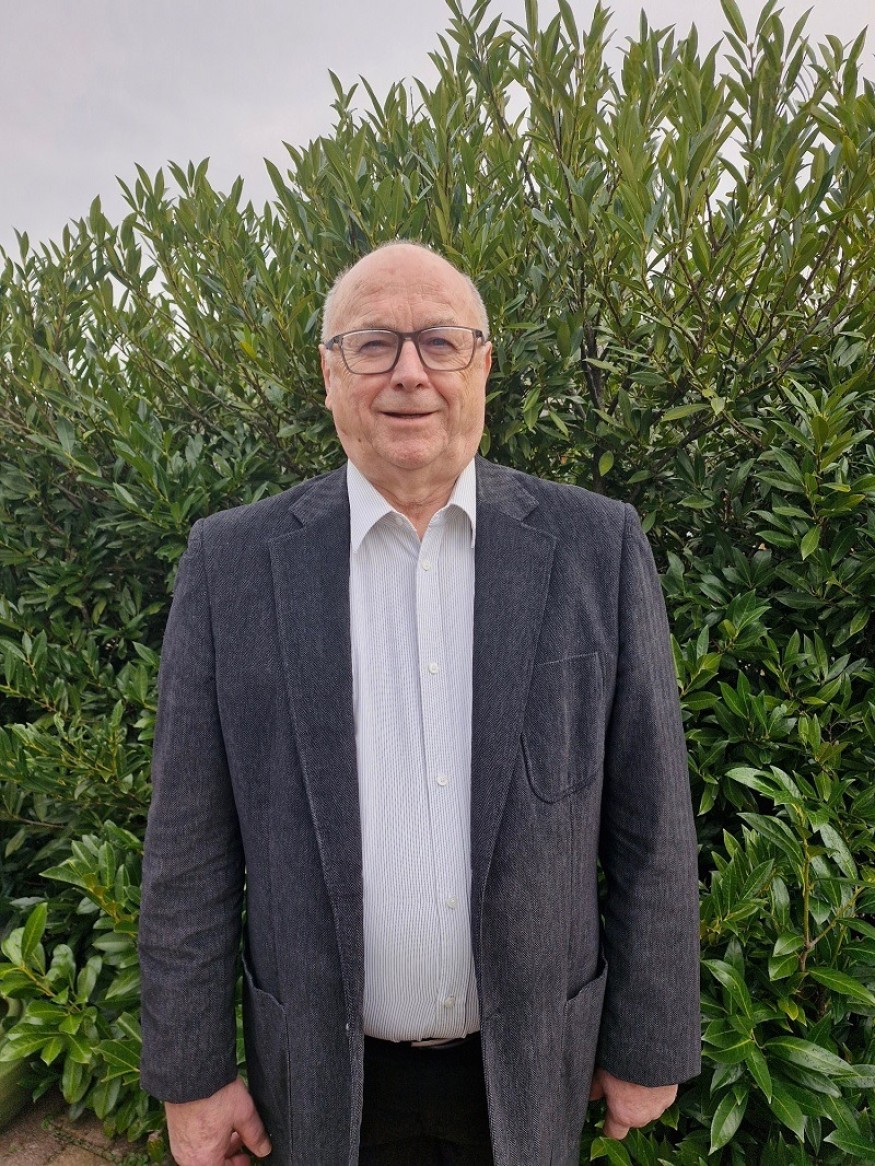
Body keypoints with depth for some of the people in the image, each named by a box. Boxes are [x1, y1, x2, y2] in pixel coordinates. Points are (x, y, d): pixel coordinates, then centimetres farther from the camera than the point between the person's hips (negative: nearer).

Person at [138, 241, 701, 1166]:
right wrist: (190, 1073, -1)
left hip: (531, 1060, 1)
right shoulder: (232, 561, -11)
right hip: (323, 1071, 1)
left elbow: (649, 824, -6)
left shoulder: (599, 547, -12)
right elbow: (190, 846, -6)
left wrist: (647, 1046, 0)